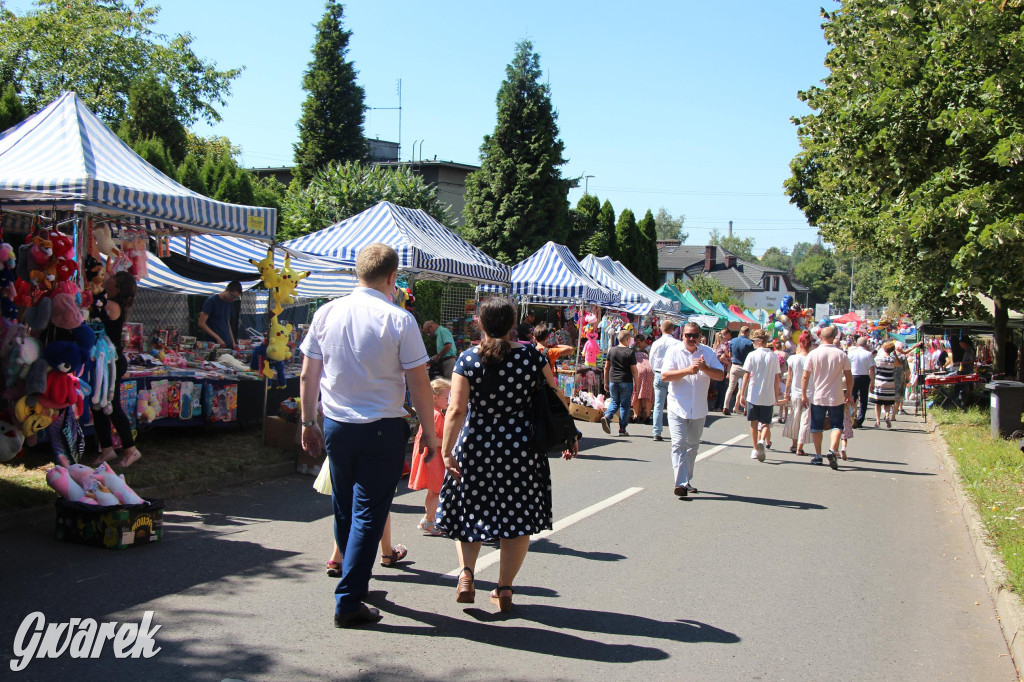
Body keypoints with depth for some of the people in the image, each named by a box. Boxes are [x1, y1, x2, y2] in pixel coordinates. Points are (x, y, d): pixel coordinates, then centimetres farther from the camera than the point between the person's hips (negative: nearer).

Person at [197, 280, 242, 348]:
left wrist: (233, 342, 11)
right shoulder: (211, 301, -7)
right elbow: (201, 323, -11)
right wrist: (217, 338, -17)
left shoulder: (230, 303, 14)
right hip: (214, 343, -6)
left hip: (228, 344, 6)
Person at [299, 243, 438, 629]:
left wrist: (309, 423, 16)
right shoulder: (399, 320, -12)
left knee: (344, 510, 19)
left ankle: (355, 582, 36)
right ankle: (348, 602, 2)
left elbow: (308, 376, 5)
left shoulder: (326, 313, 0)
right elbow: (418, 384, -10)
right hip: (382, 429, -5)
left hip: (335, 426, 5)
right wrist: (428, 430, 1)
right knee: (369, 514, 2)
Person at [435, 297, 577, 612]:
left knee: (468, 513, 16)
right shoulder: (531, 355, -4)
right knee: (518, 518, 10)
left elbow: (456, 411, -13)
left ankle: (466, 573, -1)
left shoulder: (467, 359, -7)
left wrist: (446, 451, -10)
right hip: (521, 447, 0)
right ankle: (504, 589, 12)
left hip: (475, 447, 0)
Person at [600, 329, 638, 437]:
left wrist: (606, 381, 17)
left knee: (614, 402, 18)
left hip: (613, 381, 4)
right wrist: (636, 383, 1)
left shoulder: (612, 350, 4)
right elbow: (634, 370, -8)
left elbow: (606, 367, 8)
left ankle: (606, 416, -9)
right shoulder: (630, 352, -8)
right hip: (626, 382, -4)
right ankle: (622, 429, 7)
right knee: (624, 405, 6)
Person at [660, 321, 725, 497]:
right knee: (679, 444, -14)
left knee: (693, 445, 14)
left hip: (699, 409, 4)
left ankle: (687, 481, 26)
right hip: (678, 408, -4)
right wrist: (687, 370, -23)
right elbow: (664, 376, -12)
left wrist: (705, 368, -21)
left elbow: (720, 375, -3)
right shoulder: (674, 351, -2)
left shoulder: (708, 353, 6)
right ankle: (681, 483, -18)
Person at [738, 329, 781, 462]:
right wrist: (776, 395, 14)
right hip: (768, 396, 1)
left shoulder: (752, 355, -5)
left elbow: (746, 376, -5)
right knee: (766, 423, 8)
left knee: (754, 422, 11)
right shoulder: (774, 357, 1)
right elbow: (776, 378, 4)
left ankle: (755, 449, 15)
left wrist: (742, 394, 0)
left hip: (753, 395, -1)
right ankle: (762, 440, -20)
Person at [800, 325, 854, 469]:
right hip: (836, 398, 0)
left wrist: (803, 394, 2)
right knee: (837, 426, 7)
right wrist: (849, 394, 14)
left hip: (817, 397, 0)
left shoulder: (813, 354, -7)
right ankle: (833, 450, -15)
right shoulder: (841, 355, -5)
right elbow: (849, 377, 1)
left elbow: (805, 377, -6)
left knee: (817, 427, 13)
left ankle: (818, 455, 17)